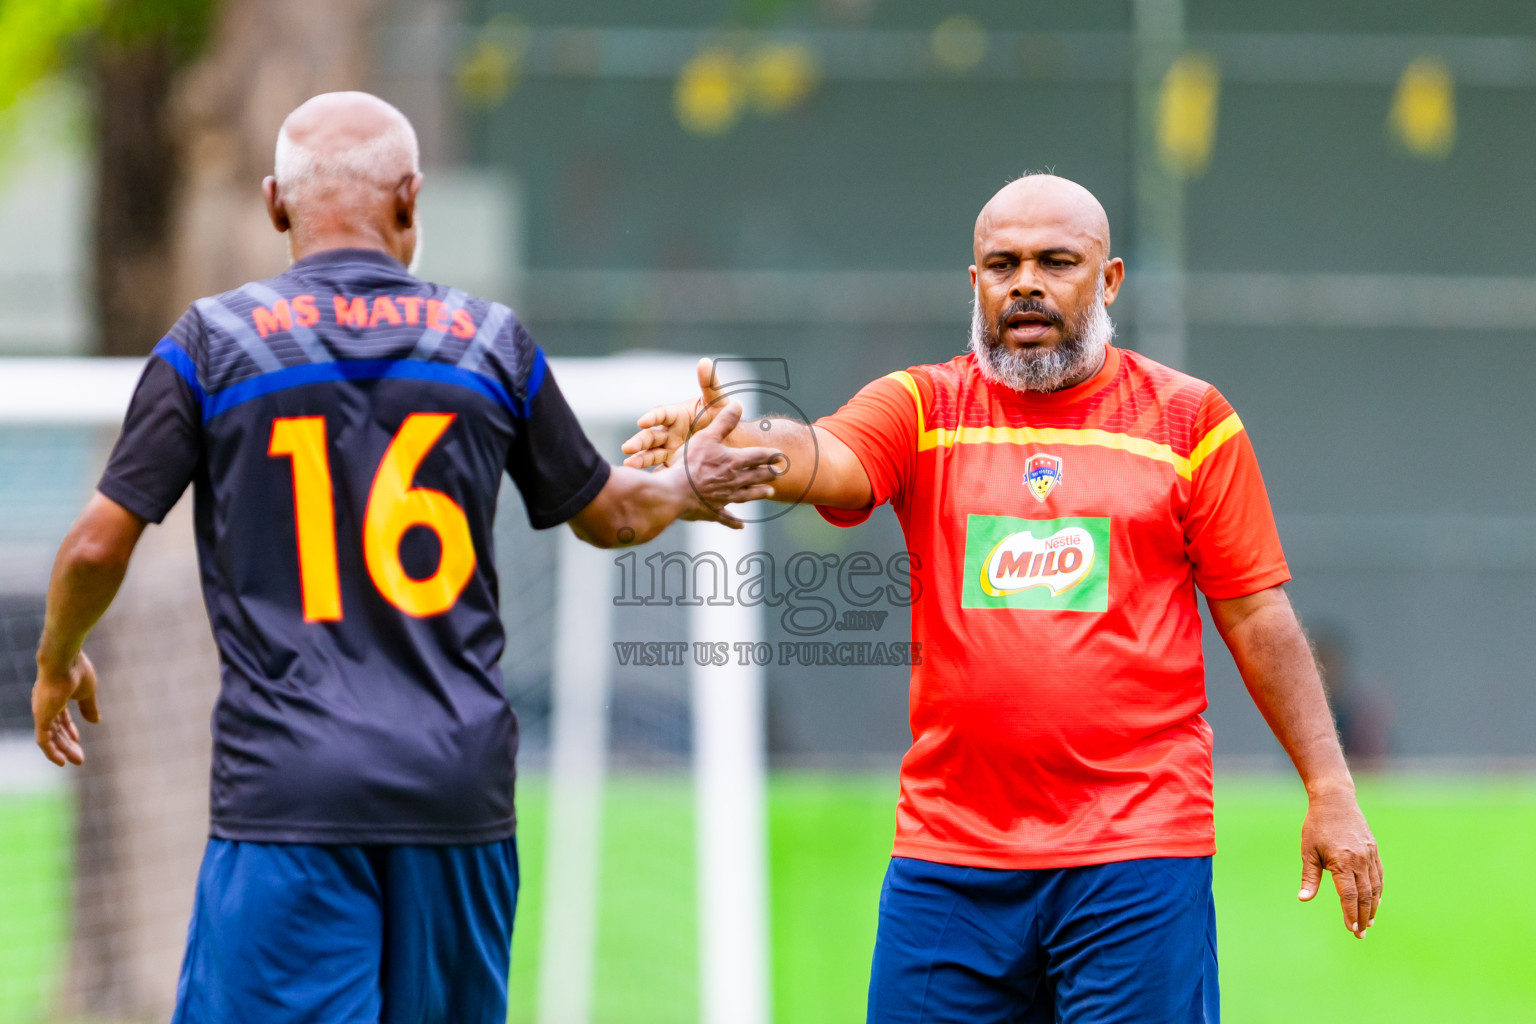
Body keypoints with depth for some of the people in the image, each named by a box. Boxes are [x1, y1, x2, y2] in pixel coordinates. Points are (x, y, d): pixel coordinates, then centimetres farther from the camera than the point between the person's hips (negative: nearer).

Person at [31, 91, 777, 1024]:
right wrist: (689, 488, 44)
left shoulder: (214, 343, 0)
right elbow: (609, 515, 21)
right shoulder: (490, 343, 8)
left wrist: (57, 666, 21)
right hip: (459, 785, 3)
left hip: (288, 788, -3)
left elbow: (99, 545, 0)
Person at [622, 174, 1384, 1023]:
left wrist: (1328, 787, 2)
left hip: (1136, 855, -1)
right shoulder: (923, 408, 7)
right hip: (948, 853, 2)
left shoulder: (1187, 420, 6)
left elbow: (1257, 614, 7)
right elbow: (822, 459, -13)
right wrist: (729, 443, -36)